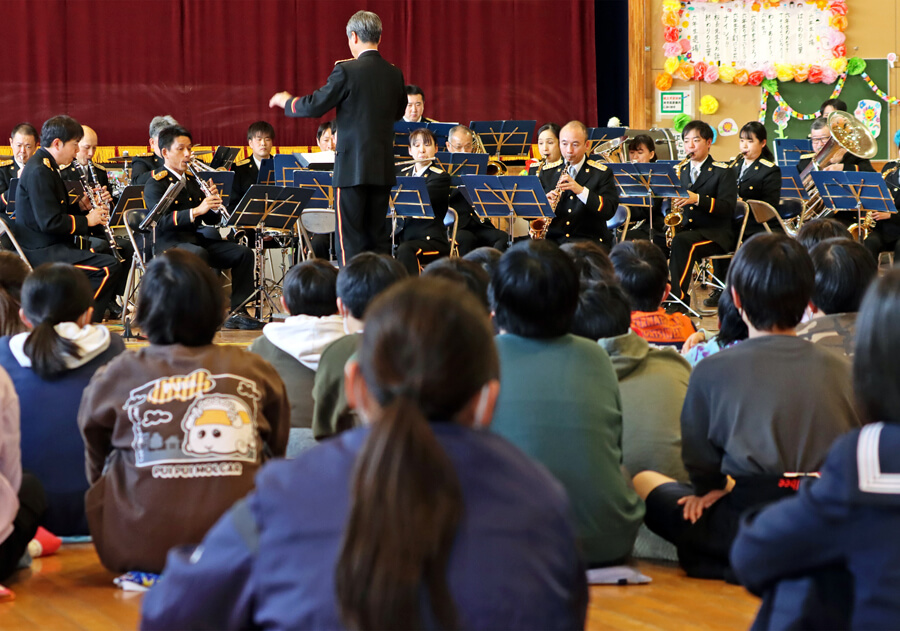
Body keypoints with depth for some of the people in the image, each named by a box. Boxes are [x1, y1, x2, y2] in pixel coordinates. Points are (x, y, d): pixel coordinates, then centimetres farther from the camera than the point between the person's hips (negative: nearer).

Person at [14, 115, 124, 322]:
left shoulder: (46, 167, 15)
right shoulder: (38, 172, -18)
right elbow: (49, 222, -24)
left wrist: (81, 206, 5)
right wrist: (86, 220, -12)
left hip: (51, 247, 11)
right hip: (42, 253, -11)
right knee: (110, 268, -23)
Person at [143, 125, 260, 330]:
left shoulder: (192, 180, 17)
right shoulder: (155, 184, -6)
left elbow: (211, 220, 16)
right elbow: (162, 221, -22)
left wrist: (214, 203, -7)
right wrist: (196, 211, -31)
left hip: (196, 239, 8)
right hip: (169, 243, -7)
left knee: (243, 253, -10)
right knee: (199, 254, -39)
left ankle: (238, 313, -13)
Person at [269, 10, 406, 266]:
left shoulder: (347, 71, -12)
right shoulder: (394, 74, 6)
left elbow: (314, 106, -10)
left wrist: (285, 101, 8)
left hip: (353, 168, -6)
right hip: (383, 168, 6)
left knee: (351, 239, -2)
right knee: (378, 237, 11)